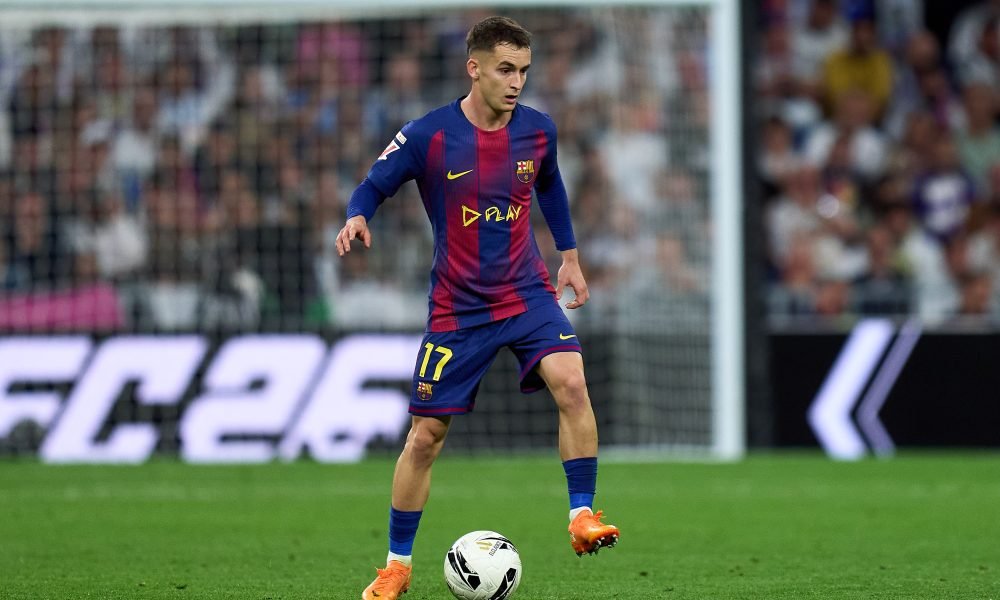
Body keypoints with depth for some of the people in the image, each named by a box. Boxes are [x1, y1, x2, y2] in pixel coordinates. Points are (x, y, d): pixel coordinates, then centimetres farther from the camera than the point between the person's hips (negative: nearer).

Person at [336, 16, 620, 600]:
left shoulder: (538, 130, -2)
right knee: (426, 436, 1)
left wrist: (570, 255, 22)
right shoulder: (428, 136, -12)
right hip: (458, 307, -2)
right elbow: (374, 187, -1)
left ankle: (583, 518, -16)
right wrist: (357, 219, -23)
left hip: (528, 292, 2)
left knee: (571, 382, -26)